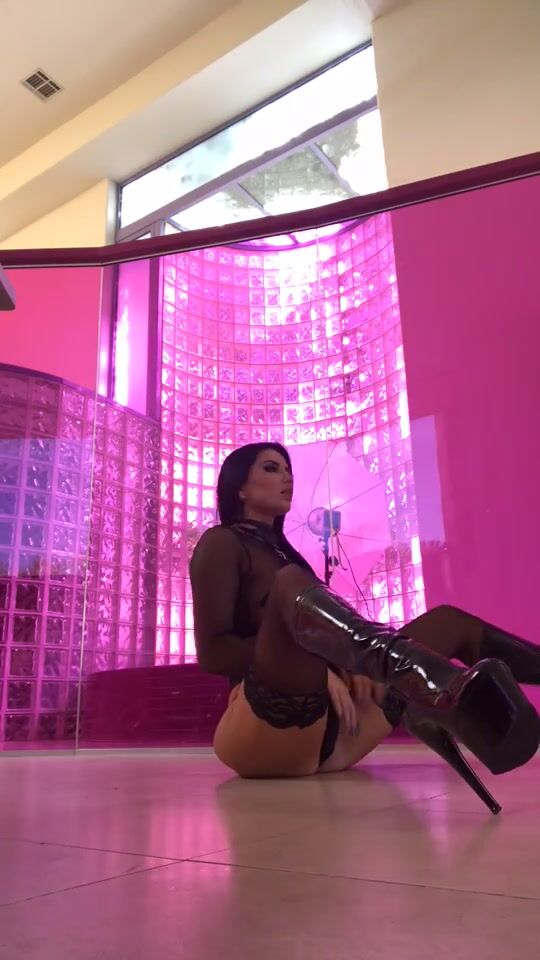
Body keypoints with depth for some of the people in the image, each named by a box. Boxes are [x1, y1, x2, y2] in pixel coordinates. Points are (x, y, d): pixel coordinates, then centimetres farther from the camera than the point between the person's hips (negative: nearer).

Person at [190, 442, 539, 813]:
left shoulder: (281, 549, 26)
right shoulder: (221, 542, 4)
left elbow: (327, 630, 17)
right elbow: (212, 652, -8)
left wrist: (349, 665, -6)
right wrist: (319, 664, -17)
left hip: (327, 731, 8)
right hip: (267, 732, -7)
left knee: (450, 623, 6)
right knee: (292, 584, -32)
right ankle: (441, 689, -56)